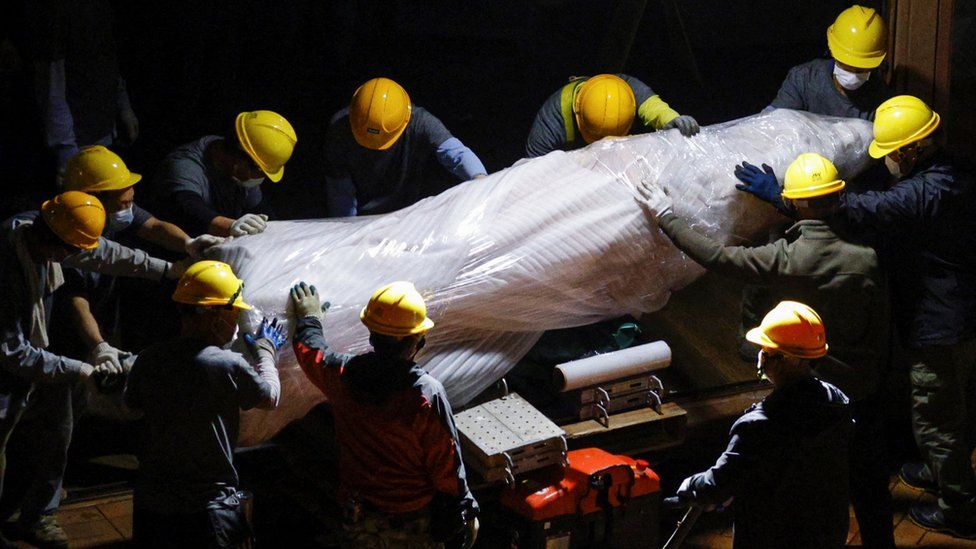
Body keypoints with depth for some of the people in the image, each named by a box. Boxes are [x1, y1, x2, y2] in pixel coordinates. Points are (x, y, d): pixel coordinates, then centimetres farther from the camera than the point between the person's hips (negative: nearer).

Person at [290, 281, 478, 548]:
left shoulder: (343, 375, -12)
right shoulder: (428, 393, -24)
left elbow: (310, 351, 13)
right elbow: (447, 463, -17)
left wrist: (309, 318, 33)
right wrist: (466, 513, -3)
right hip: (416, 525, -4)